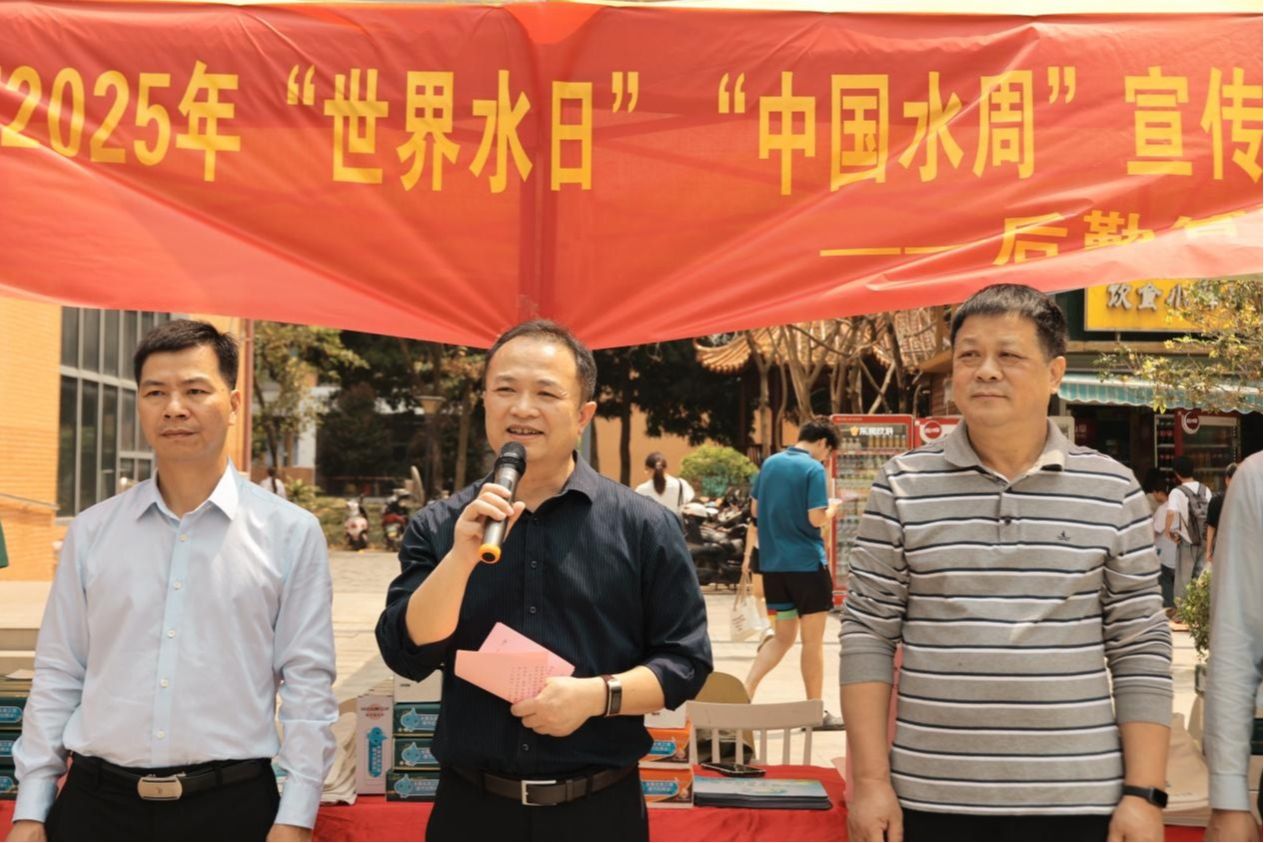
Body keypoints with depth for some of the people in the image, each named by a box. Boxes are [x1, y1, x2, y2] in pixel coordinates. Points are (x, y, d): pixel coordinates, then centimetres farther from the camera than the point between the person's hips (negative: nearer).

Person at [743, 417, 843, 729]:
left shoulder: (769, 463, 9)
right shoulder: (813, 469, -12)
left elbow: (754, 509, 14)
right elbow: (816, 518, -17)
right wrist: (832, 510, 3)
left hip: (772, 563, 6)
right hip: (807, 562, -6)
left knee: (783, 636, 15)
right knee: (813, 640, 5)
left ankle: (745, 689, -1)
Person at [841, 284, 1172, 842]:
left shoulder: (1113, 492, 2)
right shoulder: (902, 486, 0)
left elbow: (1141, 650, 3)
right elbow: (868, 636, 1)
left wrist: (1143, 794, -2)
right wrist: (870, 779, -4)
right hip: (932, 798, 0)